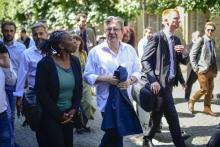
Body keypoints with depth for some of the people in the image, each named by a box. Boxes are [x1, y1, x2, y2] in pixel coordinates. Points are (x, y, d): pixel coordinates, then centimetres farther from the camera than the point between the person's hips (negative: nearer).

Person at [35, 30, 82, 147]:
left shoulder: (75, 61, 1)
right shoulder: (45, 63, -15)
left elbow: (79, 87, 8)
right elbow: (41, 93, -15)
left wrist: (74, 109, -3)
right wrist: (59, 115, -13)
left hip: (70, 115, 5)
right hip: (50, 116, -5)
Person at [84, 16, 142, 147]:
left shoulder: (130, 50, 5)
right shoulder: (96, 51, -5)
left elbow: (137, 71, 9)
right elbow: (88, 76, -5)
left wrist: (130, 81, -12)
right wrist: (106, 79, -20)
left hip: (125, 98, 4)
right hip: (107, 100, -4)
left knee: (113, 134, 15)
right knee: (115, 134, 2)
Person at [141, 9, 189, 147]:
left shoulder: (176, 39, 13)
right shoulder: (157, 37, -10)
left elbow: (184, 61, 17)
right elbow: (145, 60, -14)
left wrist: (185, 52, -6)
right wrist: (153, 80, -22)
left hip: (169, 82, 8)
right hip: (159, 82, -8)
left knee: (158, 114, 16)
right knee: (172, 116, -6)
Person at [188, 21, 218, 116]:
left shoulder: (213, 42, 10)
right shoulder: (201, 41, -10)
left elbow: (214, 56, 16)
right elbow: (192, 55, -10)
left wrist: (215, 69, 10)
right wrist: (195, 68, -12)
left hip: (211, 69, 7)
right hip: (202, 69, -7)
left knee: (210, 89, 7)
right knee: (204, 89, -6)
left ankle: (207, 108, 17)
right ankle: (191, 101, 16)